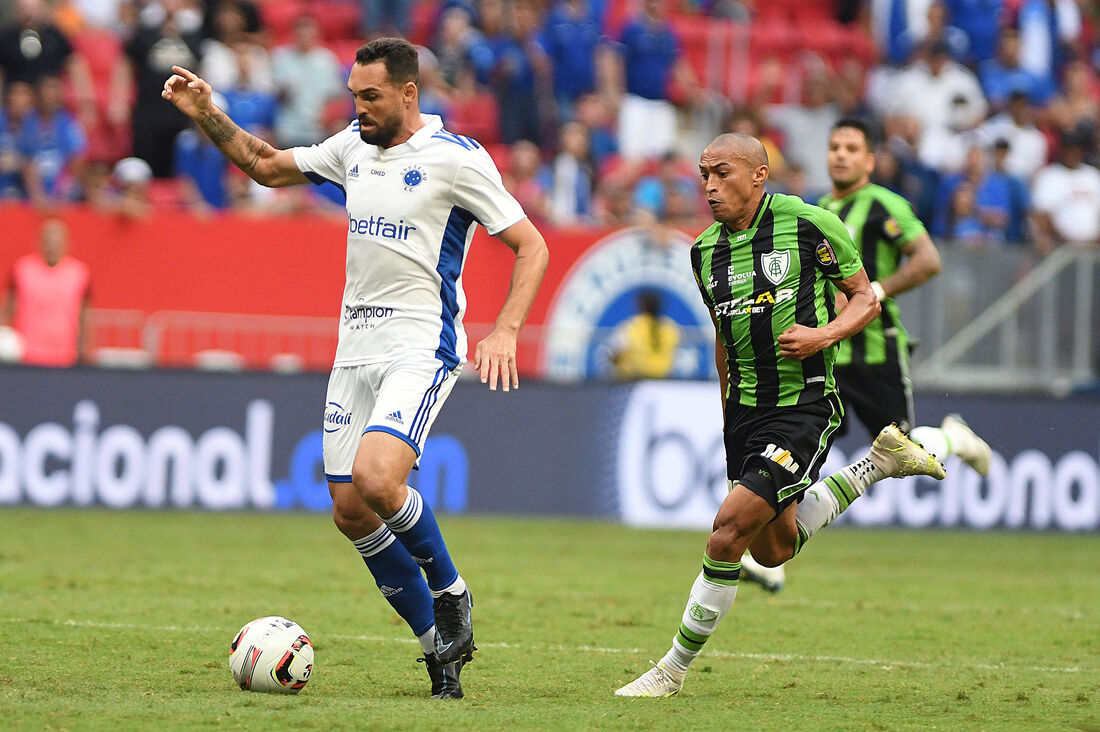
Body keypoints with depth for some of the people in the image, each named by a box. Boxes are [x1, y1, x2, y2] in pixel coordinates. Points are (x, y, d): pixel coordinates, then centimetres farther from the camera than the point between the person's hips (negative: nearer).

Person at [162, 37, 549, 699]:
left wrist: (506, 329, -20)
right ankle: (441, 649, 14)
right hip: (355, 347, 7)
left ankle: (451, 594, -2)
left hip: (422, 348, -7)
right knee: (350, 511, 2)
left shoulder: (457, 158, -9)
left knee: (376, 479, -27)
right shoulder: (353, 148, 10)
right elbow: (267, 166, 24)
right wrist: (208, 115, 9)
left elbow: (531, 246, -7)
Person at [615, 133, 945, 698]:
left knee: (729, 530, -16)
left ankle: (674, 669, -5)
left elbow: (865, 298, -2)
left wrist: (824, 335, -19)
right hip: (746, 409, 7)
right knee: (773, 549, 14)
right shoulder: (705, 251, 6)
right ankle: (879, 463, 33)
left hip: (804, 405, -7)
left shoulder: (809, 224, -11)